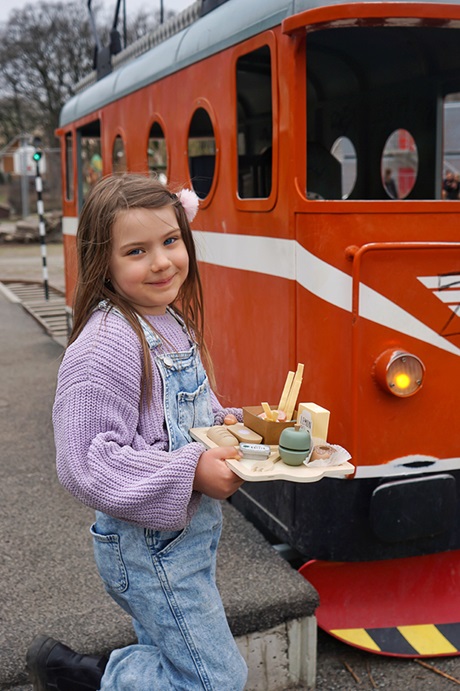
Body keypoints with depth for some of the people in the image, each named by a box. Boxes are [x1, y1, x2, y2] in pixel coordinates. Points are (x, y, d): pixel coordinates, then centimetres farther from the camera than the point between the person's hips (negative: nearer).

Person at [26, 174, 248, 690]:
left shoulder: (174, 323, 5)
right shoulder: (107, 345, -24)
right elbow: (86, 464, -27)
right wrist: (192, 470, -28)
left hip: (191, 532, 9)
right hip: (148, 546, -9)